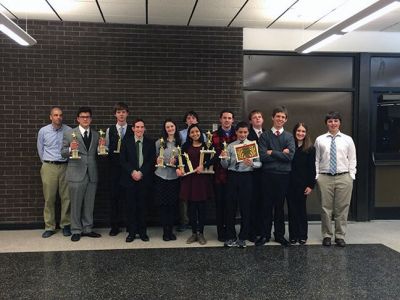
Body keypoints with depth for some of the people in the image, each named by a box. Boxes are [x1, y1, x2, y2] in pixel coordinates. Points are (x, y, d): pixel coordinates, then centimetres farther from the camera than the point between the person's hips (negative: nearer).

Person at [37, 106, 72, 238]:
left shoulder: (69, 131, -2)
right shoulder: (43, 131, 2)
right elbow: (40, 150, 13)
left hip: (65, 166, 0)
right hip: (49, 167, 1)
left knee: (66, 197, 3)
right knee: (49, 198, 3)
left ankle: (66, 225, 15)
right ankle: (49, 227, 12)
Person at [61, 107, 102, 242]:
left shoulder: (96, 135, 11)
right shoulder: (69, 134, 1)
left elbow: (98, 154, 13)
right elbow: (63, 153, 0)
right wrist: (70, 149, -20)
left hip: (92, 174, 3)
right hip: (76, 174, -3)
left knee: (89, 204, 11)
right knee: (76, 204, 5)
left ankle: (87, 229, 22)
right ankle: (76, 231, 17)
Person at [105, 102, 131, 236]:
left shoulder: (132, 130, 3)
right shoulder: (110, 130, 6)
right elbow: (107, 148, 6)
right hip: (114, 167, 1)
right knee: (114, 195, 5)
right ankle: (115, 225, 14)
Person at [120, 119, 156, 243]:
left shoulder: (150, 143, 6)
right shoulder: (126, 141, 4)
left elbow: (152, 161, 1)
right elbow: (122, 160, 0)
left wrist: (141, 172, -11)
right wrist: (132, 172, -12)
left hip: (144, 179, 0)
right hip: (130, 178, 0)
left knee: (142, 206, 5)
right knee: (131, 206, 3)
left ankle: (142, 232, 15)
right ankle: (131, 232, 11)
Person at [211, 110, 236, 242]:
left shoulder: (237, 134, 7)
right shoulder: (214, 135, 3)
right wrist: (220, 157, -17)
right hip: (219, 175, -1)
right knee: (220, 204, 5)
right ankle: (221, 232, 15)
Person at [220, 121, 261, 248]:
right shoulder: (230, 146, 8)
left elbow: (259, 163, -2)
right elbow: (225, 165, 7)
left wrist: (252, 163, -22)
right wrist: (224, 158, -14)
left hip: (246, 177, -2)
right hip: (232, 176, 2)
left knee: (245, 207, 5)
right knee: (230, 207, 5)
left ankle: (243, 237, 18)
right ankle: (230, 237, 19)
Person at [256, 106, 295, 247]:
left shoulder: (289, 136, 5)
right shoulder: (265, 136, 2)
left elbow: (290, 156, -9)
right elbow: (262, 156, -9)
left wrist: (272, 153, -9)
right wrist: (281, 154, -10)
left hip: (284, 175, 1)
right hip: (268, 175, -1)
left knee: (280, 205, 10)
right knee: (267, 205, 6)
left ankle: (279, 235, 21)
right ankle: (265, 234, 17)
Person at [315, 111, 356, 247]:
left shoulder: (348, 139, 7)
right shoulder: (320, 140, 6)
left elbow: (352, 160, 6)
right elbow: (316, 160, 5)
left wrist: (351, 176, -2)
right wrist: (316, 177, -1)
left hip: (344, 177, 1)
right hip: (324, 178, 0)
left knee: (342, 208, 5)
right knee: (326, 208, 5)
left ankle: (340, 236, 18)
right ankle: (327, 236, 18)